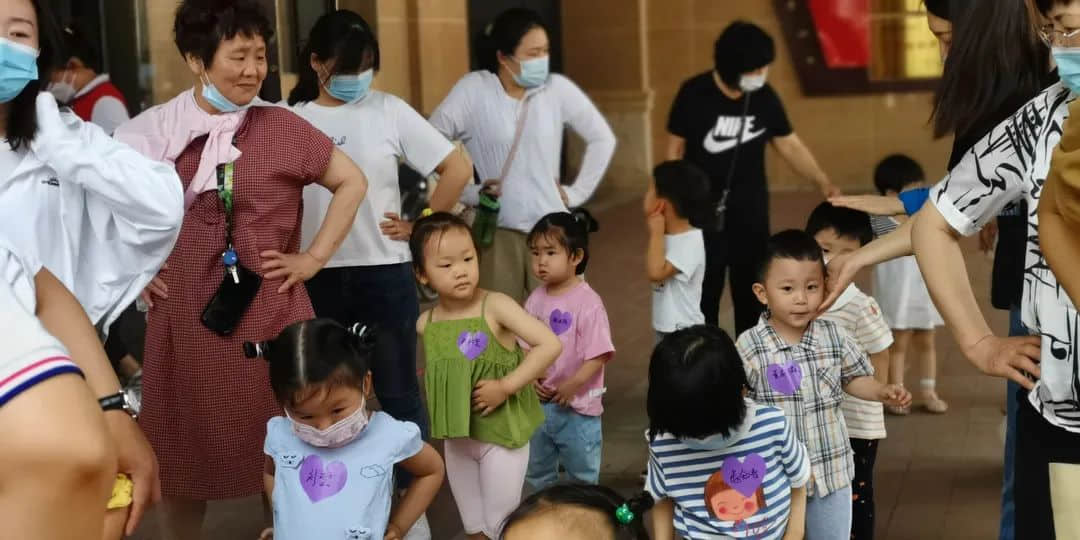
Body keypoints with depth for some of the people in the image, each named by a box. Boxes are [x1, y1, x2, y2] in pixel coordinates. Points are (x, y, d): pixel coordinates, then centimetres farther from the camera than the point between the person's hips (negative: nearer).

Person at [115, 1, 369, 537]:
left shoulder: (281, 126, -1)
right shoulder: (154, 132, 1)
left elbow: (351, 182, 8)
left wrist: (313, 257, 2)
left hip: (269, 315, -1)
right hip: (185, 317, 1)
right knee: (182, 458, 10)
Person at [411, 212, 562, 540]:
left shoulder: (495, 307, -18)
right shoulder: (425, 324, -4)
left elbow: (551, 345, -25)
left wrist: (506, 386, -24)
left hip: (502, 435, -5)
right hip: (456, 440, 5)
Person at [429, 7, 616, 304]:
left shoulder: (558, 88, 1)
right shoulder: (473, 90, -5)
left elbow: (602, 139, 11)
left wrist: (576, 192, 6)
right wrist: (468, 193, -7)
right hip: (495, 231, -1)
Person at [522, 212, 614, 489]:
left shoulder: (588, 303, -18)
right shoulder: (536, 299, -1)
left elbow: (598, 355, -19)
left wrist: (571, 386, -24)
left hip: (577, 406, -6)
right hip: (539, 403, 6)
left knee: (583, 474, 11)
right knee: (536, 472, 21)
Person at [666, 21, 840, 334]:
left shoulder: (765, 98, -4)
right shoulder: (695, 94, -12)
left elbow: (790, 145, 3)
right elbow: (675, 149, -4)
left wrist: (823, 183, -10)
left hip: (751, 213, 3)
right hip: (703, 212, -3)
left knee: (752, 293, 10)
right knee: (704, 293, 1)